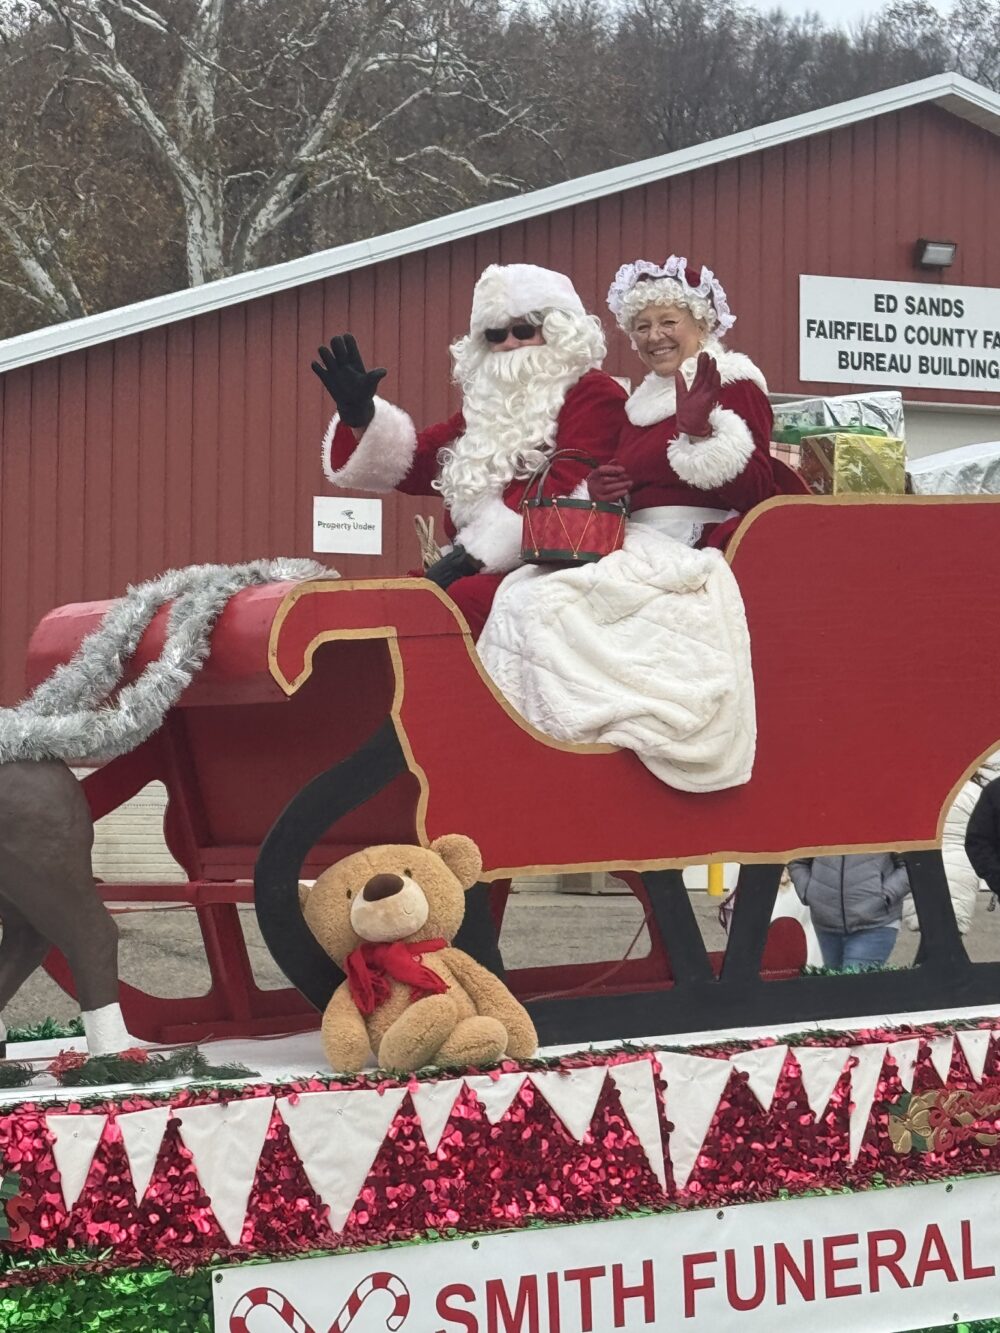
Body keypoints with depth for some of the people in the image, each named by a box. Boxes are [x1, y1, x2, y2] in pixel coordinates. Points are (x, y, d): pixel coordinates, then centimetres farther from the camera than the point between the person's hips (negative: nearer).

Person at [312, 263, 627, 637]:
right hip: (477, 571, 7)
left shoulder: (592, 394, 2)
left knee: (463, 600, -36)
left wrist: (474, 554, -18)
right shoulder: (488, 404, 25)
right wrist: (361, 417, 6)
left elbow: (566, 490, -13)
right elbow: (413, 464, 25)